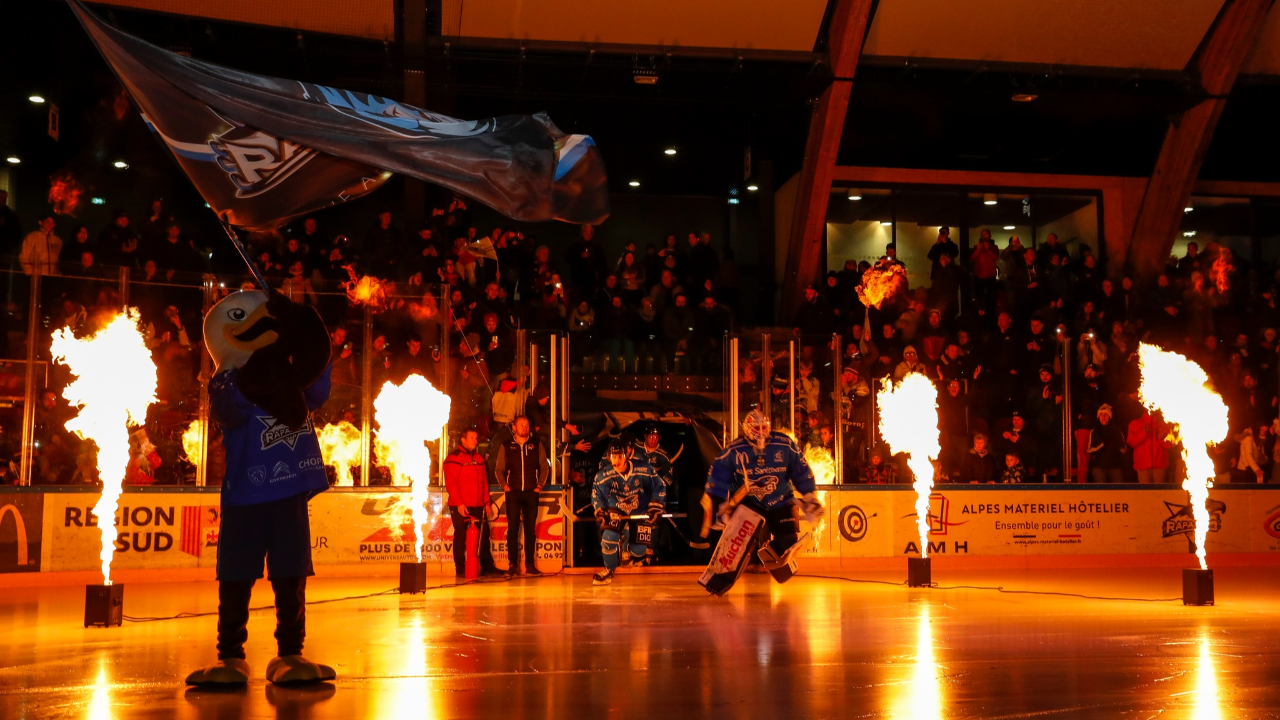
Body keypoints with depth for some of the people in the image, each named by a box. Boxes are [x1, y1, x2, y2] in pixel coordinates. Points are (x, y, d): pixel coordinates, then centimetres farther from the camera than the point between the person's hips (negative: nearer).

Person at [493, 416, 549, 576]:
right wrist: (504, 485, -2)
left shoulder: (536, 444, 8)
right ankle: (513, 564, 1)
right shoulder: (506, 446, 6)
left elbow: (545, 467, 10)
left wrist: (540, 485, 1)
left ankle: (530, 564, 6)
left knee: (530, 529, 2)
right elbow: (498, 469, 10)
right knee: (512, 529, -2)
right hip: (513, 493, -1)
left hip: (531, 492, 1)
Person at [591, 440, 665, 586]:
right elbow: (597, 494, -6)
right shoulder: (603, 474, -19)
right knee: (609, 537, -25)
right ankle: (609, 570, 2)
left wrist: (656, 507, -11)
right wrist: (599, 512, -19)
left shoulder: (643, 469, -22)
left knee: (638, 550, -8)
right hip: (616, 509, 1)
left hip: (641, 510, -1)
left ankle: (627, 548, 34)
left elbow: (660, 487, -8)